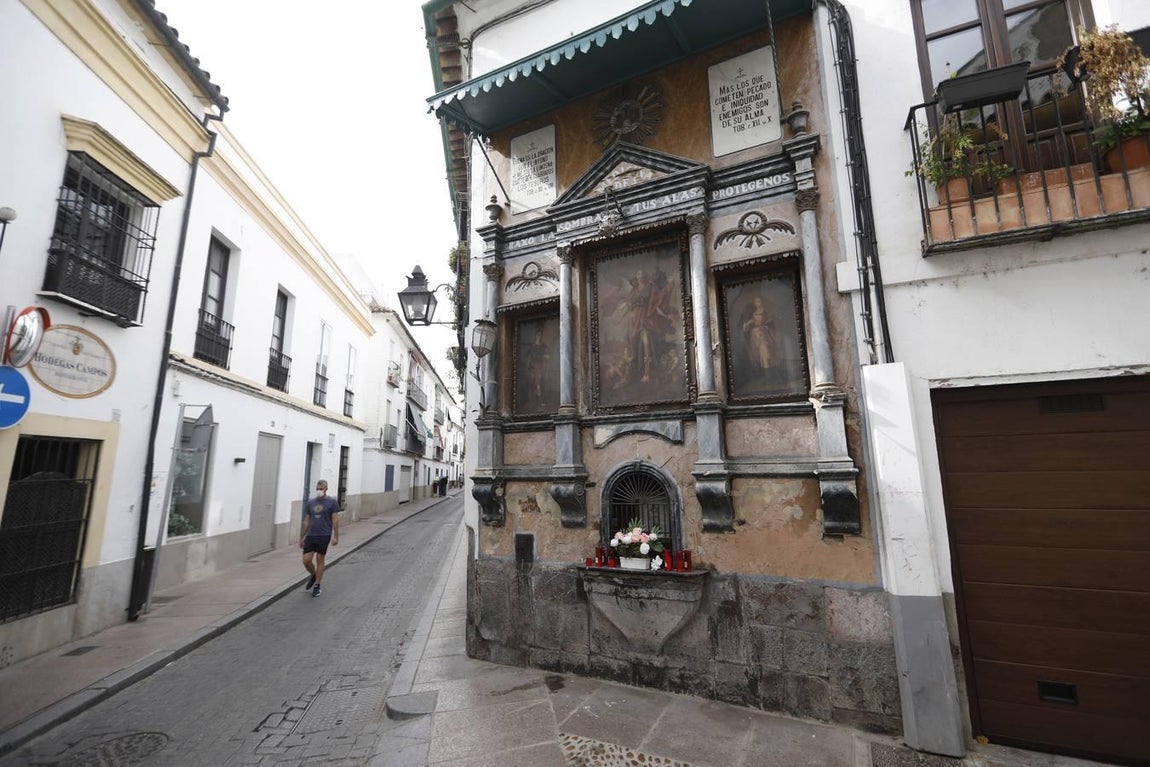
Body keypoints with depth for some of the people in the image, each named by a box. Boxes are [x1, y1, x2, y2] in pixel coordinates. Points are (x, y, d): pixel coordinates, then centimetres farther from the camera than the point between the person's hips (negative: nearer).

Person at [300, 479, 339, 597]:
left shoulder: (332, 502, -3)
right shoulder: (310, 503, 9)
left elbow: (335, 520, -5)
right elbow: (306, 521, 14)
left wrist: (335, 536, -10)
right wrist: (302, 537, 14)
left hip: (324, 536, -4)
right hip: (310, 536, 4)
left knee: (320, 560, 3)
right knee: (306, 560, -1)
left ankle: (317, 586, 17)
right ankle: (313, 576, 30)